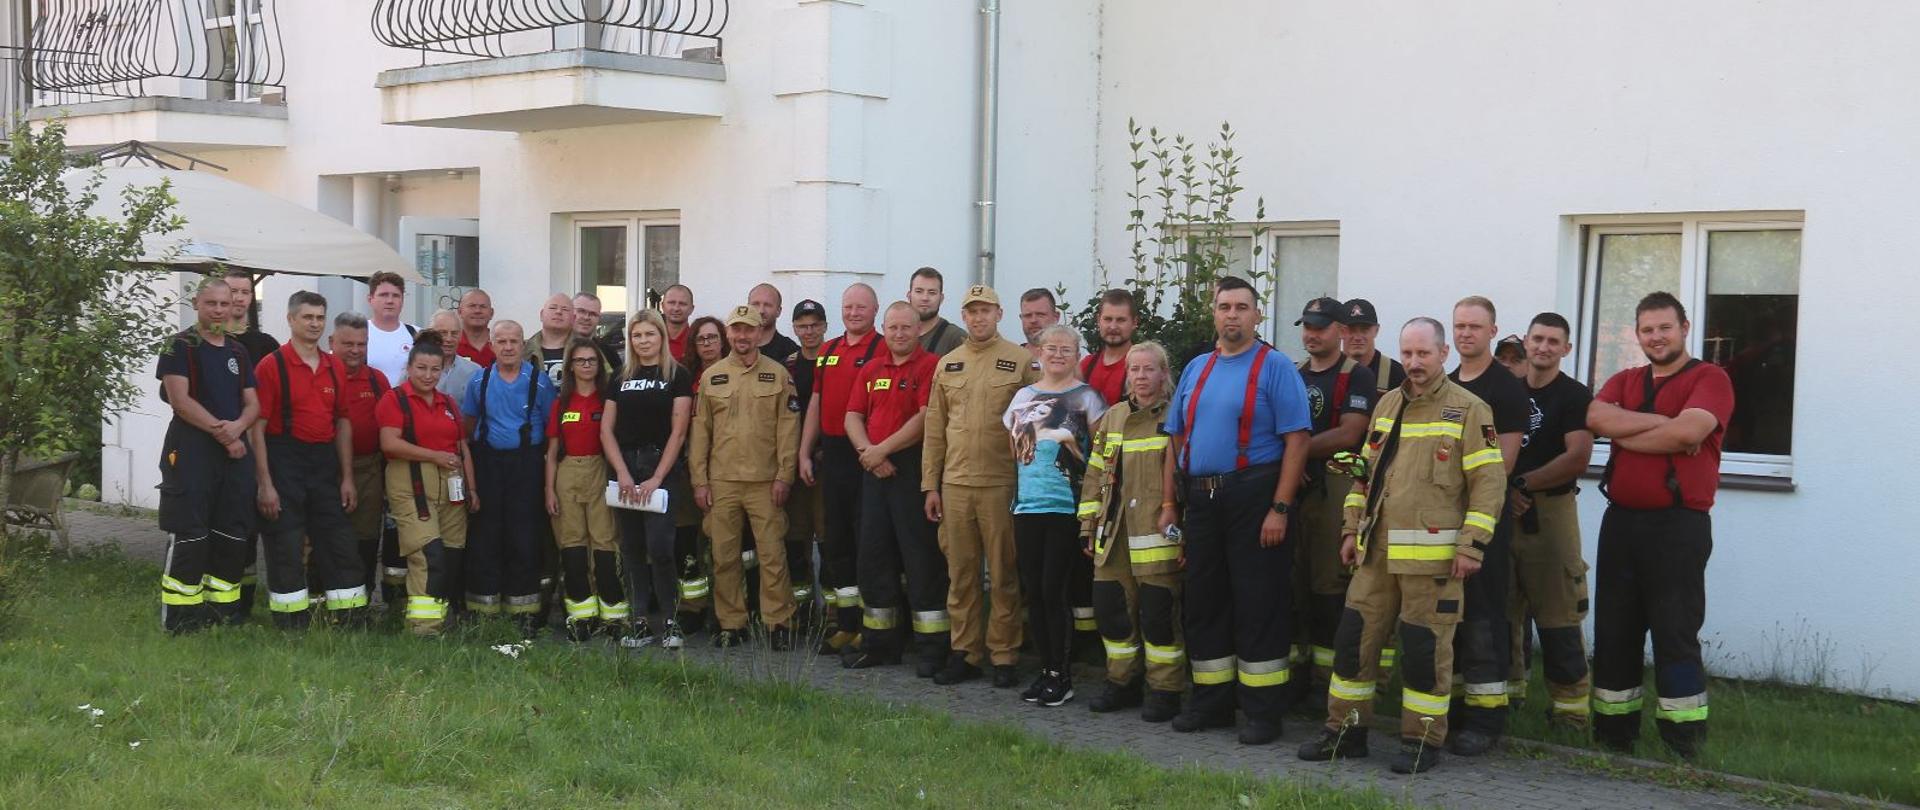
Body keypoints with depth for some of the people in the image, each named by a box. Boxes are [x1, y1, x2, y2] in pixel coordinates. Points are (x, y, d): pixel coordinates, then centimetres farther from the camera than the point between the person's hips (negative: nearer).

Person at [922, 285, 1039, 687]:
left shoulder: (1021, 361, 0)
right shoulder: (948, 364, 13)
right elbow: (934, 429, 13)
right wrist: (930, 484, 9)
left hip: (1001, 484, -4)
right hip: (954, 484, 4)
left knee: (1004, 575, 2)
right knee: (960, 574, 8)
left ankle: (1003, 656, 10)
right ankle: (964, 653, 17)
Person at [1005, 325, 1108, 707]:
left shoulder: (1086, 397, -1)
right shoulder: (1023, 396, 13)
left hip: (1067, 507, -5)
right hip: (1027, 505, 5)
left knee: (1054, 590, -5)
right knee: (1033, 591, 6)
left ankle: (1061, 675, 5)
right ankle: (1045, 669, 16)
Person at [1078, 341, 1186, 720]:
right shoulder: (1112, 418, 14)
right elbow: (1095, 475, 17)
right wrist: (1088, 526, 13)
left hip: (1158, 538, -6)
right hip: (1113, 538, 6)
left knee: (1159, 614, -3)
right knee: (1112, 610, 10)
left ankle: (1165, 690, 9)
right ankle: (1122, 683, 24)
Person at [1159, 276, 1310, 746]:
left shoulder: (1275, 369, -4)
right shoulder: (1195, 370, 15)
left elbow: (1296, 440, -11)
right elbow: (1176, 439, 17)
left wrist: (1280, 509, -17)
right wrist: (1169, 503, 10)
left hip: (1253, 498, -6)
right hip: (1200, 499, 6)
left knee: (1258, 606, -3)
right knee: (1203, 602, 11)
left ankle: (1263, 711, 5)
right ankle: (1211, 703, 23)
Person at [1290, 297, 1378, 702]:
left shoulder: (1357, 376, -1)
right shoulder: (1293, 375, 18)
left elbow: (1348, 434, -12)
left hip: (1335, 486, -6)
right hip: (1291, 486, 6)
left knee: (1330, 584, -5)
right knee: (1291, 581, 6)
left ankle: (1327, 678, 0)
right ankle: (1294, 667, 13)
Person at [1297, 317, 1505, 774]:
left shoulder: (1468, 409, -4)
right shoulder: (1387, 405, 15)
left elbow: (1489, 481, -8)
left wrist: (1471, 545, -13)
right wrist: (1352, 528, 15)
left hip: (1433, 554, -6)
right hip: (1377, 551, 6)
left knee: (1425, 647, 0)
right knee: (1355, 638, 7)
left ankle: (1423, 741, 12)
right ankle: (1345, 730, 19)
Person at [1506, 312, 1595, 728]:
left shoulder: (1574, 396, -1)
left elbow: (1578, 459, -12)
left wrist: (1523, 483, -10)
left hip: (1550, 511, -5)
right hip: (1504, 511, 5)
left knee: (1557, 615, -6)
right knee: (1504, 610, 9)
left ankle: (1570, 706, -1)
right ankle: (1507, 690, 20)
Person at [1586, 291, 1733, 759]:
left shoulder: (1709, 379, 0)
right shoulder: (1625, 382, 16)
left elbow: (1688, 431, -19)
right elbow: (1596, 418, -4)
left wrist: (1623, 434, -6)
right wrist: (1660, 422, -12)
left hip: (1678, 525, -6)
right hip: (1621, 521, 6)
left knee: (1676, 635, -5)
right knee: (1613, 633, 10)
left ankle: (1685, 749, 2)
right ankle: (1613, 736, 20)